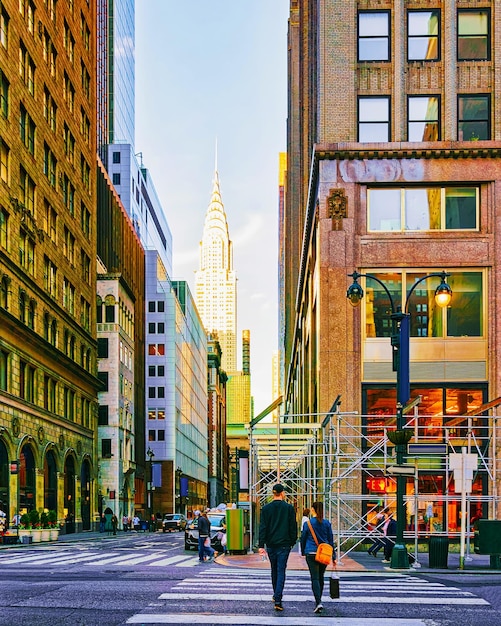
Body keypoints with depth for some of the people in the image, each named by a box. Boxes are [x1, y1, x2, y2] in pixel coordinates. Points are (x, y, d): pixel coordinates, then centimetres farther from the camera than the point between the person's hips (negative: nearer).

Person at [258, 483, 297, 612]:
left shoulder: (266, 508, 1)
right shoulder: (289, 508, -3)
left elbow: (262, 527, -2)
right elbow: (293, 527, -1)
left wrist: (261, 545, -2)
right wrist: (292, 542, 12)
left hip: (271, 544, 2)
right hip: (284, 544, -2)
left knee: (274, 570, 19)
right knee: (281, 571, -4)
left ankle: (276, 595, 32)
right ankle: (278, 600, -15)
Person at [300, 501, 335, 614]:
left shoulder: (308, 523, -4)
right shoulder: (327, 523, 3)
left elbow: (303, 538, 4)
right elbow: (331, 540, 7)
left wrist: (303, 551, 20)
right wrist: (333, 556, 12)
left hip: (311, 553, -3)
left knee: (315, 578, -6)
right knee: (321, 577, 18)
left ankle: (318, 603, -20)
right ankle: (318, 600, 30)